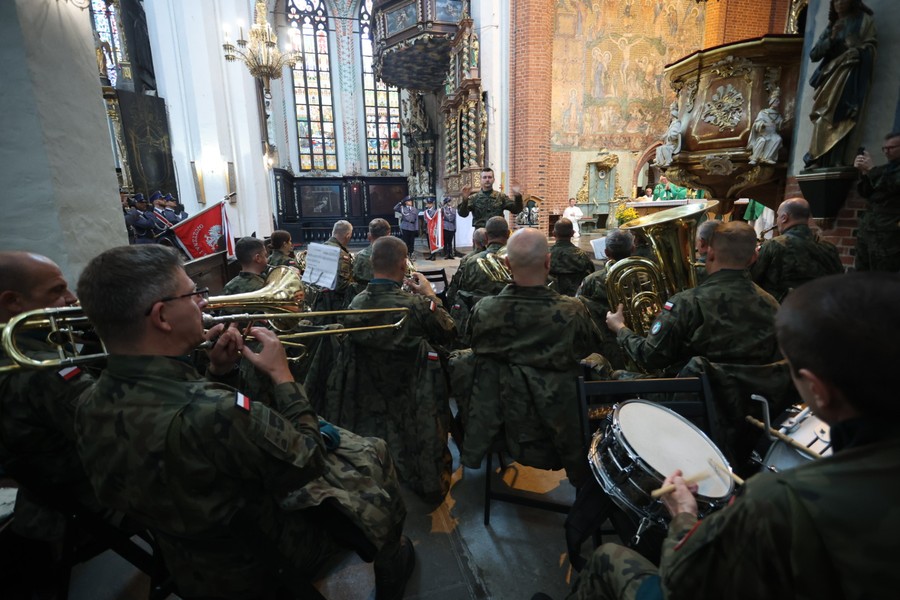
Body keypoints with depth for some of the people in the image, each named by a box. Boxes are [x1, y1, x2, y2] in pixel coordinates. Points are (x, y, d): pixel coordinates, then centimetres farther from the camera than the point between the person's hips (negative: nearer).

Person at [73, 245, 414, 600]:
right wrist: (281, 373, -18)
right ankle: (390, 560, 37)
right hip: (267, 562, -7)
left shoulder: (90, 407, -14)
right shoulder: (214, 412, -42)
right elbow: (309, 460, -26)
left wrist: (215, 372, -8)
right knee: (372, 454, 10)